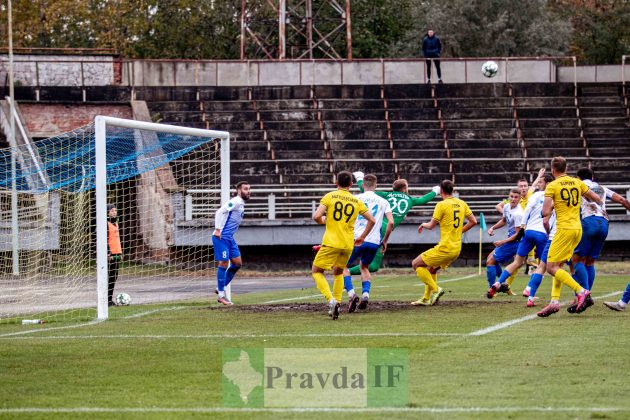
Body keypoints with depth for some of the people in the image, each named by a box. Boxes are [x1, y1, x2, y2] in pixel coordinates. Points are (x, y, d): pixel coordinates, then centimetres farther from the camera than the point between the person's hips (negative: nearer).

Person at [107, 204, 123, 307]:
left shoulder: (115, 223, 18)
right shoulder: (106, 224, -10)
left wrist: (120, 252, 21)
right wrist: (108, 253, -20)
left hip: (117, 254, 9)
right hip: (110, 254, -9)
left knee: (114, 277, 9)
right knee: (109, 277, -8)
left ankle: (110, 299, 14)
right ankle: (107, 300, -6)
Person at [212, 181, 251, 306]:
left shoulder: (241, 204, 16)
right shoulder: (236, 202, -14)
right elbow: (220, 212, -22)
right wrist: (218, 229, -25)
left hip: (229, 238, 10)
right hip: (221, 237, -10)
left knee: (237, 263, 8)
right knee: (223, 263, -8)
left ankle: (221, 288, 18)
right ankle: (221, 295, -3)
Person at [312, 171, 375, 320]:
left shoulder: (329, 196, -2)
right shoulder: (357, 201, 8)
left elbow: (316, 216, -12)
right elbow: (372, 220, 8)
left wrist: (323, 221, 11)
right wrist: (362, 237, 18)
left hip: (331, 242, -4)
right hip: (348, 244, 4)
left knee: (316, 271, 8)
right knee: (338, 273, 25)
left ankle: (331, 301, -13)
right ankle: (336, 305, 13)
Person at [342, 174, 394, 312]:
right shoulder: (383, 202, 11)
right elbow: (391, 223, 3)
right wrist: (385, 241, 14)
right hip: (374, 241, 3)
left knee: (342, 265, 10)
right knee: (364, 267, 27)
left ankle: (351, 293, -12)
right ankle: (365, 294, 4)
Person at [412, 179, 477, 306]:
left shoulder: (442, 205, -12)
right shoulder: (462, 204, 8)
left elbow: (431, 225, -8)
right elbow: (473, 221, 11)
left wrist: (423, 224, 14)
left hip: (445, 248, -8)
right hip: (457, 249, 8)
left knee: (416, 264, 2)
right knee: (431, 269, 25)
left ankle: (435, 289, -8)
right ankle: (426, 299, 23)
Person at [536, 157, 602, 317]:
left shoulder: (552, 186, -6)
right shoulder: (577, 182, 11)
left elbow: (545, 212, -14)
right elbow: (597, 199, 20)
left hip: (564, 229, -7)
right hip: (578, 229, 7)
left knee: (551, 268, -6)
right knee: (558, 267, 13)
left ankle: (582, 292, -18)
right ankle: (555, 301, 2)